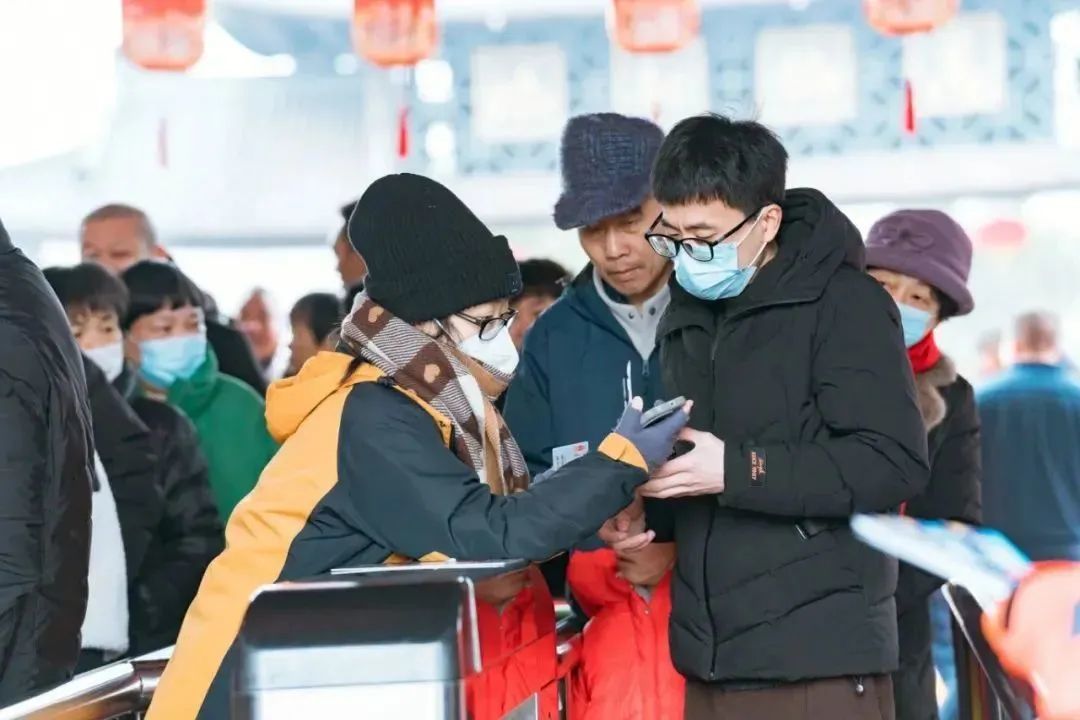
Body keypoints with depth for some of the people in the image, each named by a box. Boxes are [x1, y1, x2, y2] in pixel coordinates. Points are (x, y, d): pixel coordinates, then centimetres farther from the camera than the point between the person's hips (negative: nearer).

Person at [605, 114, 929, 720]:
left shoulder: (842, 303, -7)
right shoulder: (687, 319, 17)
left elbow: (895, 464, -16)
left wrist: (737, 469, -20)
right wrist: (645, 515, 5)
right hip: (712, 657, 7)